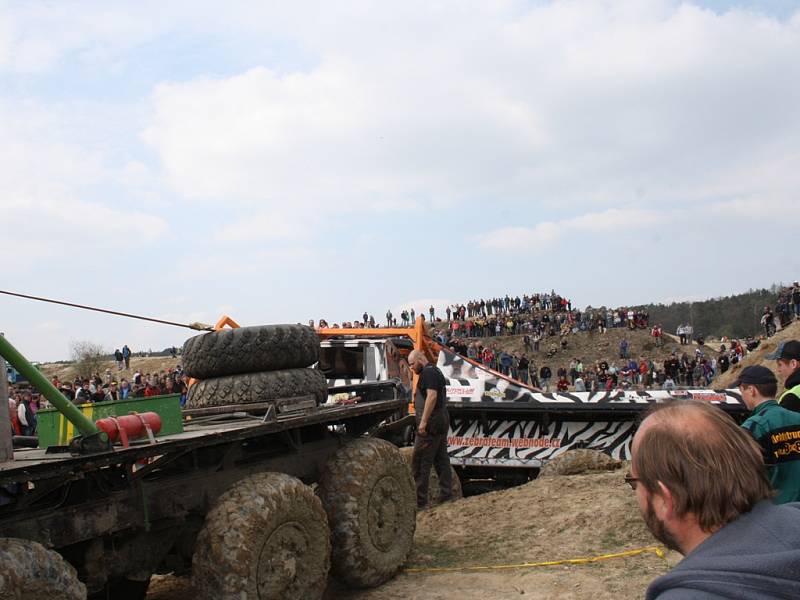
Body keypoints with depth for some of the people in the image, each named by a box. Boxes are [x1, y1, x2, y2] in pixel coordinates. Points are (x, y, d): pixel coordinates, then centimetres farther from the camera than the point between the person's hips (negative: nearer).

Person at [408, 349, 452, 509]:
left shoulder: (428, 372, -11)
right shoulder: (436, 371, 20)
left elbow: (432, 396, -23)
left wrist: (423, 421, -25)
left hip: (431, 424, -11)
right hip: (442, 421, 11)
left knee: (420, 461, -7)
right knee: (441, 459, 12)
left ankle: (419, 500, -6)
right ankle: (446, 495, 15)